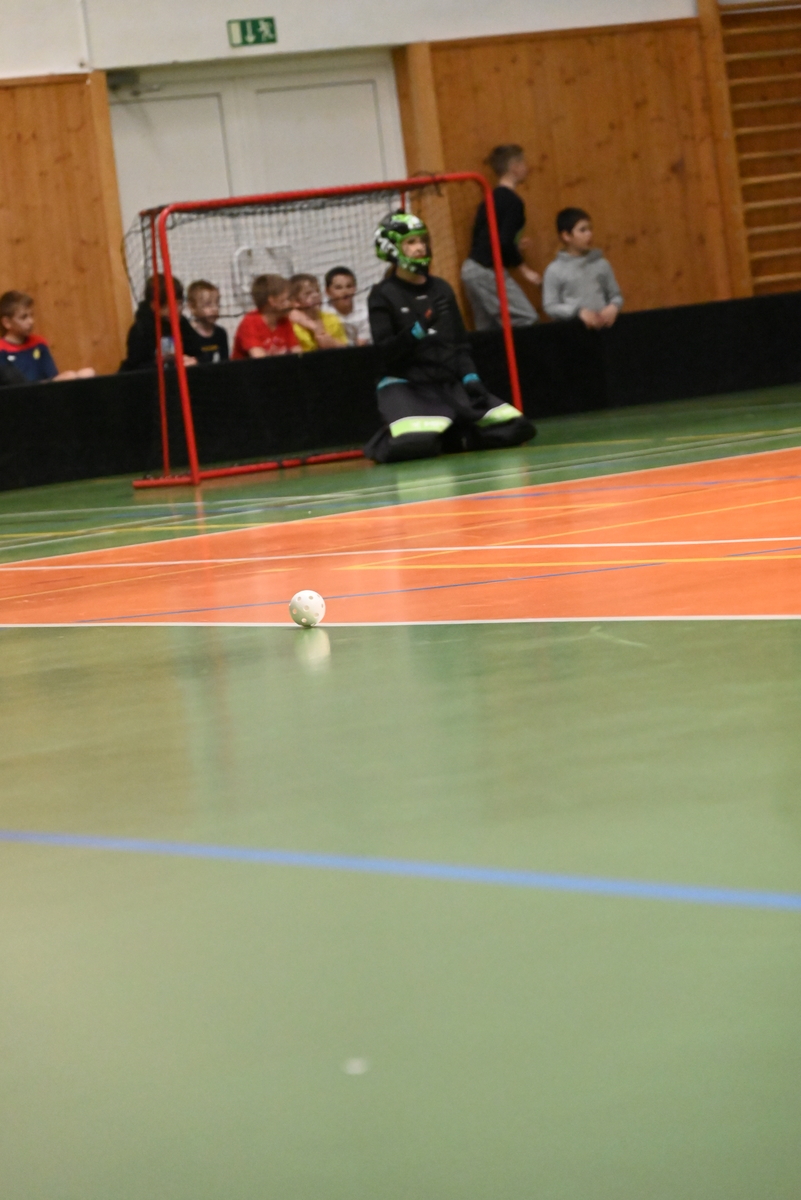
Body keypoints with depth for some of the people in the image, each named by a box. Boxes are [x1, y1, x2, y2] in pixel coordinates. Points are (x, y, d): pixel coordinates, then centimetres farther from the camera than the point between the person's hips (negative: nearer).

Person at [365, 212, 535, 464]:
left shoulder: (442, 289, 10)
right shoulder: (382, 295, -5)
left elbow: (460, 344, 13)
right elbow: (385, 352, -13)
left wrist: (471, 379, -2)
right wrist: (417, 330, -27)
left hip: (449, 382, 5)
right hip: (404, 385, -5)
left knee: (515, 427, -9)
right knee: (417, 443, -35)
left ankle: (452, 435, 8)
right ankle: (391, 440, 0)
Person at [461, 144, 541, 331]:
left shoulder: (491, 199, 14)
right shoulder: (513, 201, -11)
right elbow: (505, 243, -20)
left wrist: (514, 246, 23)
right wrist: (525, 269, -11)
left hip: (471, 268, 9)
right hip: (488, 272, -9)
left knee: (487, 329, 9)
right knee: (527, 321, -8)